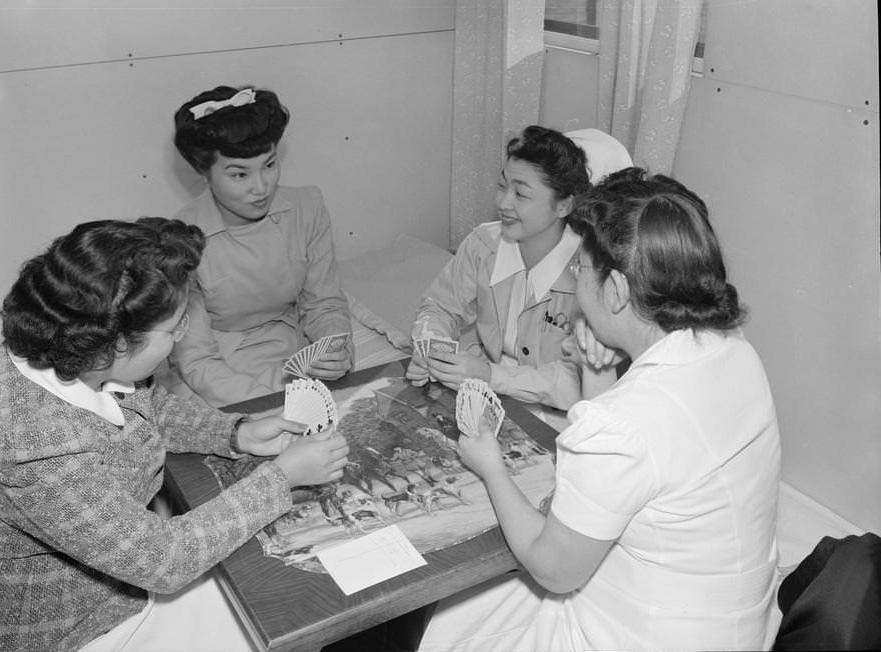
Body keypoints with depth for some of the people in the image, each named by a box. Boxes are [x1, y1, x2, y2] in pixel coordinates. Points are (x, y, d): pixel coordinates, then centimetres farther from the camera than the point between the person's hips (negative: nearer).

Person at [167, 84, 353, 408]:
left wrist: (337, 351, -19)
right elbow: (197, 363, -16)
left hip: (294, 357, 4)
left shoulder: (307, 207, -6)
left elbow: (324, 304, 4)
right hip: (217, 380, -3)